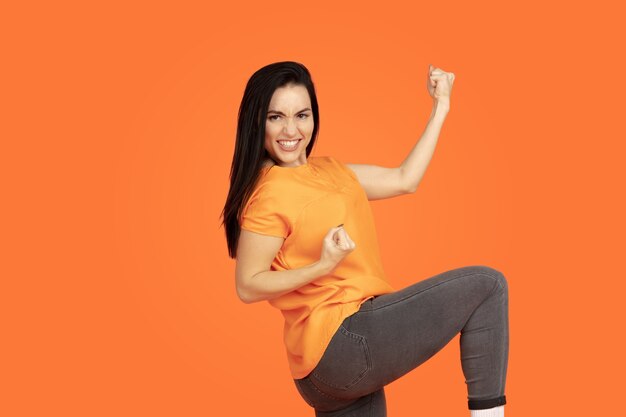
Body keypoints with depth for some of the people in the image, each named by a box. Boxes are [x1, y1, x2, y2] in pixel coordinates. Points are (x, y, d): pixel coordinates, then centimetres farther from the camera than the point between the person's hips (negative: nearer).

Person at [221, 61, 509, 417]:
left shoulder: (327, 171, 14)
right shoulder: (269, 193, -13)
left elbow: (404, 180, 19)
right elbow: (247, 287, -14)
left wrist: (440, 108, 21)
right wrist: (323, 266, -27)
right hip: (341, 343, -9)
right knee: (486, 285, -4)